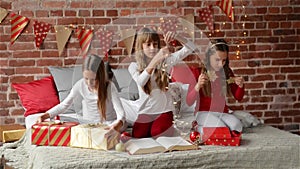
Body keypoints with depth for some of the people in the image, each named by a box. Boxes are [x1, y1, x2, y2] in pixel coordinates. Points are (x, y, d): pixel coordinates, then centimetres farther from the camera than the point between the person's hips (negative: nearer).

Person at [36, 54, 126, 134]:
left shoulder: (109, 87, -21)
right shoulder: (80, 85, -14)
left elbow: (121, 113, -28)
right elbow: (64, 105, -3)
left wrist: (117, 125, -52)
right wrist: (44, 116, -16)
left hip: (108, 123, -4)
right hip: (87, 123, 4)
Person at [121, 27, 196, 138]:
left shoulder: (165, 61, 2)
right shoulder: (134, 66, -1)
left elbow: (190, 48, -5)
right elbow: (141, 82, -24)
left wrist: (176, 36, -26)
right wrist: (155, 60, -37)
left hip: (164, 110, 0)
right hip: (145, 111, 0)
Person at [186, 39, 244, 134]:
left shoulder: (227, 72, 4)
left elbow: (238, 97, 11)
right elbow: (189, 102, -10)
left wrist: (240, 86, -11)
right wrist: (198, 86, -28)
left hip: (223, 113, 4)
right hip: (204, 113, -4)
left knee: (237, 125, -29)